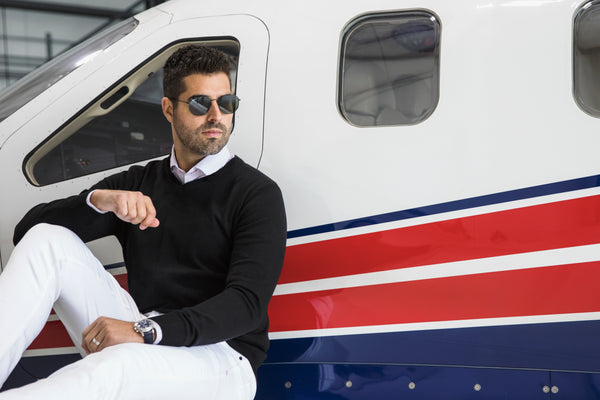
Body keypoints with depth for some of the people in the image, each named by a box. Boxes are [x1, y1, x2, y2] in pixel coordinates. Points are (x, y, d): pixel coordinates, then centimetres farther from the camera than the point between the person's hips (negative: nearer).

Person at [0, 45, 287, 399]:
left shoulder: (258, 193, 1)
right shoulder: (139, 183, 17)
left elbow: (248, 304, -13)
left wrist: (147, 331, -27)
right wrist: (98, 200, -13)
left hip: (219, 355, -5)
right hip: (140, 341, 5)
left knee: (118, 367, -40)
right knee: (46, 240, -13)